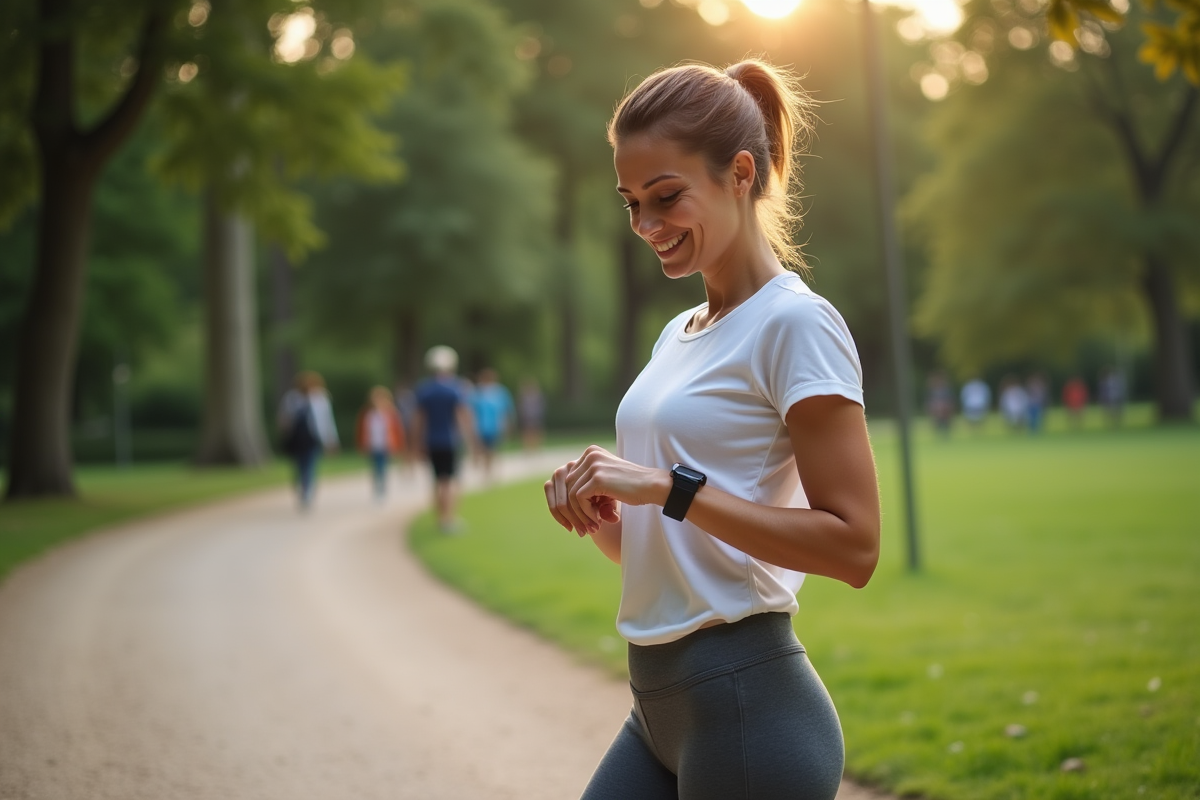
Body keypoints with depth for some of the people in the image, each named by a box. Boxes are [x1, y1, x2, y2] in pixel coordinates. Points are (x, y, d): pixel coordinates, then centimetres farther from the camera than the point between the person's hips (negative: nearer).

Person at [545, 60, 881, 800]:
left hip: (750, 708, -7)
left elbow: (853, 546, -18)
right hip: (662, 704, 8)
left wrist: (670, 487, -20)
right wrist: (601, 516, -2)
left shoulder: (794, 323, -10)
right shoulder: (679, 334, 14)